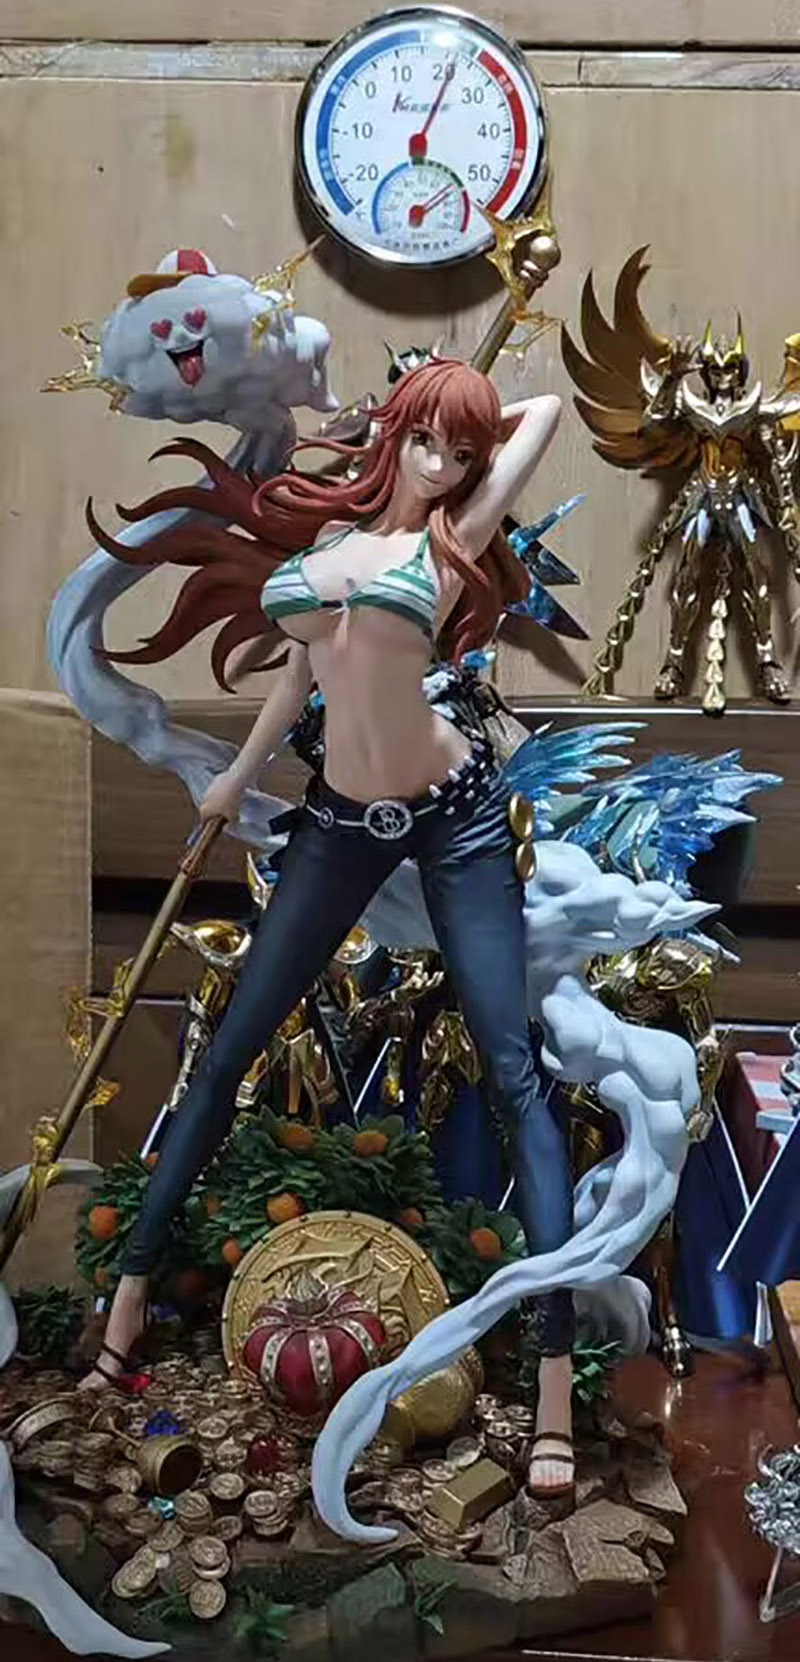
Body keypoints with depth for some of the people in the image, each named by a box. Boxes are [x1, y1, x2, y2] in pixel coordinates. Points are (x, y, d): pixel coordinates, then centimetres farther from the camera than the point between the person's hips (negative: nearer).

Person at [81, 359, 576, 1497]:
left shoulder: (454, 539, 0)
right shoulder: (326, 528, 10)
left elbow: (547, 408, 4)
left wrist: (476, 433, 18)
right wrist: (239, 774, 30)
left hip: (453, 814, -3)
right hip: (341, 819, 4)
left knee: (513, 1073, -8)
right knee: (229, 1053, 8)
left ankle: (557, 1371, -5)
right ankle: (133, 1284, 23)